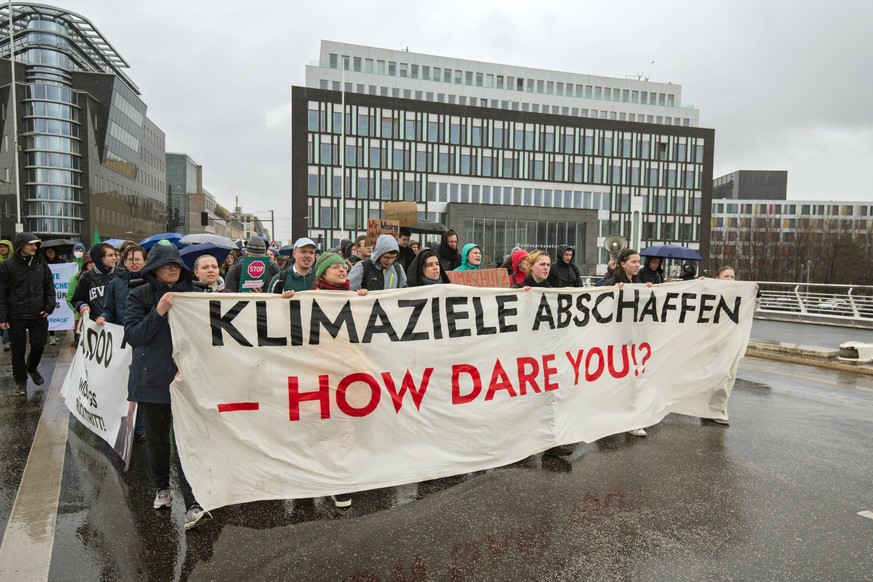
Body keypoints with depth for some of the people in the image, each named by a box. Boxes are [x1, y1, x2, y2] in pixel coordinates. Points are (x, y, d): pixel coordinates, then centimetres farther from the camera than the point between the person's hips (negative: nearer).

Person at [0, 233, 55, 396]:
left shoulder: (41, 263, 5)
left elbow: (49, 287, 10)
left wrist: (49, 307, -1)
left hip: (39, 315, 2)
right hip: (16, 317, -2)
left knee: (39, 345, 6)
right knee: (18, 350, 6)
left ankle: (32, 368, 36)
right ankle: (20, 381, 21)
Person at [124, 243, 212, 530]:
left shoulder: (192, 293, 3)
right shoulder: (139, 296, 1)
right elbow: (133, 335, -9)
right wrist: (159, 311, -19)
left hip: (186, 377, -1)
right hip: (153, 378, 1)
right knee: (157, 437, 16)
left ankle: (194, 504, -9)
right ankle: (162, 487, 38)